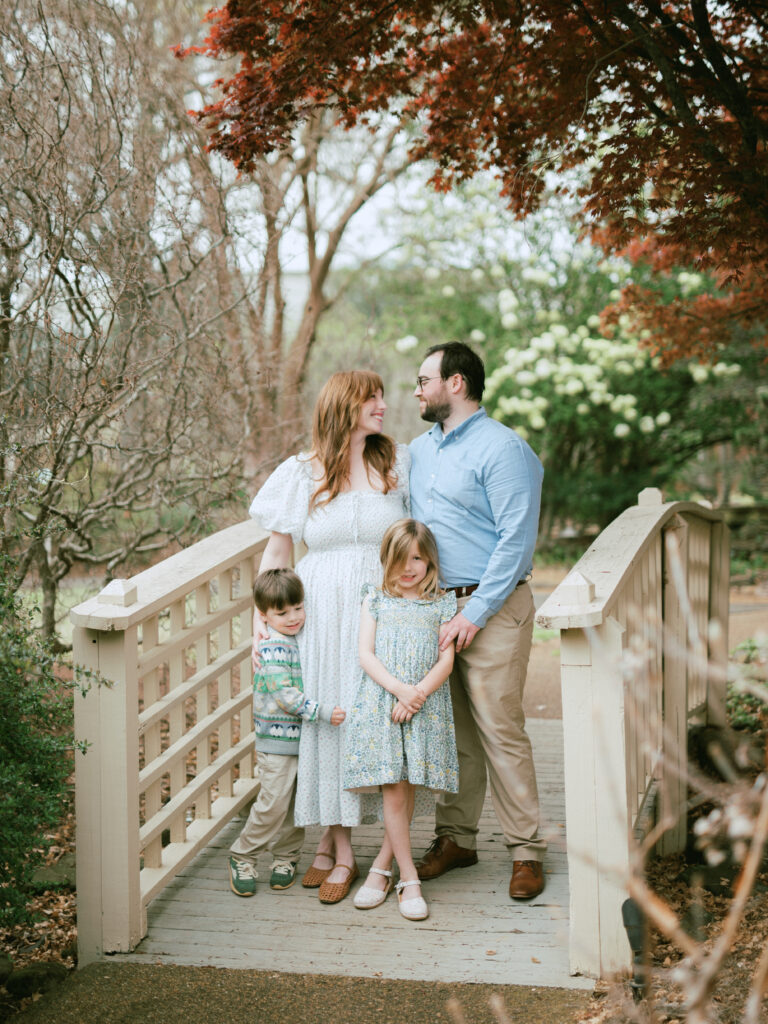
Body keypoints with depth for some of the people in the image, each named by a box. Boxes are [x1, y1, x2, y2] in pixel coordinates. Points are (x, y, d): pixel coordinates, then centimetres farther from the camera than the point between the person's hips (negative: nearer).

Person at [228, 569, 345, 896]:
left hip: (304, 738, 7)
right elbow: (284, 695, -22)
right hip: (278, 741, -7)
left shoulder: (299, 640, 9)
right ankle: (242, 857, 11)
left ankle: (285, 857, 25)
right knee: (273, 803, -5)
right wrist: (323, 712, -25)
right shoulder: (273, 647, -16)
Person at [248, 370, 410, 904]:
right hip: (321, 613, -1)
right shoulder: (302, 474, 4)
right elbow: (277, 551, 7)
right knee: (324, 716, 0)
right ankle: (340, 850, 13)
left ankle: (333, 839, 13)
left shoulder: (398, 463, 7)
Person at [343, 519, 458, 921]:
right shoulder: (376, 599, 9)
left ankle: (381, 868, 16)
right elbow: (366, 654, 1)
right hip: (379, 702, -1)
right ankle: (409, 880, 0)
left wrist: (417, 694, -14)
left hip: (425, 704, 1)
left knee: (408, 790, 1)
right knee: (393, 792, -6)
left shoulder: (442, 604, 8)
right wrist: (398, 688, -14)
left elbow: (446, 660, 1)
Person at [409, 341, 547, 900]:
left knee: (500, 728, -6)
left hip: (490, 608, -7)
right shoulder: (418, 449, 16)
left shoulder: (503, 449, -9)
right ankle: (456, 837, 20)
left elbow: (516, 540, -14)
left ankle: (526, 849, 2)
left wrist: (474, 613, -18)